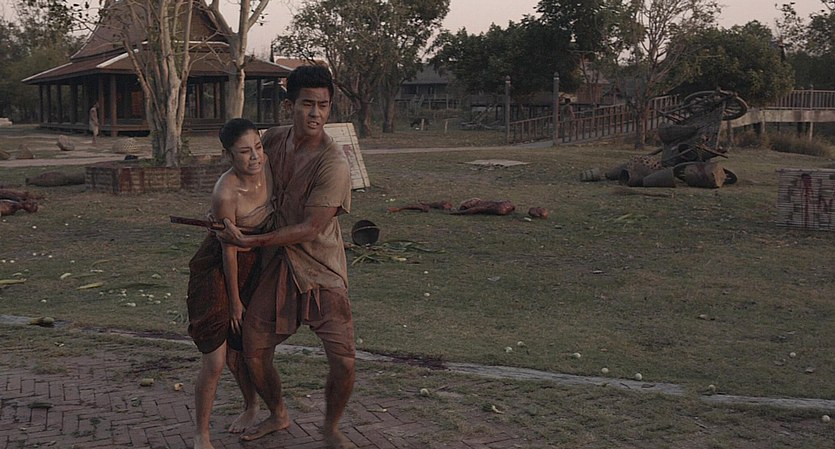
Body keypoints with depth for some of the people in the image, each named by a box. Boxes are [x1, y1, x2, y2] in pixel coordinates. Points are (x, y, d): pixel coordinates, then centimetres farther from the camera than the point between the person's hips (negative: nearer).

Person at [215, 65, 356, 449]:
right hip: (276, 265, 5)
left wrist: (252, 241, -21)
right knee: (254, 352, 6)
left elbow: (310, 229, -22)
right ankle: (277, 416, 34)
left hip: (321, 270, -5)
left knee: (343, 362, -11)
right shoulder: (274, 139, -1)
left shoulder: (333, 164, -20)